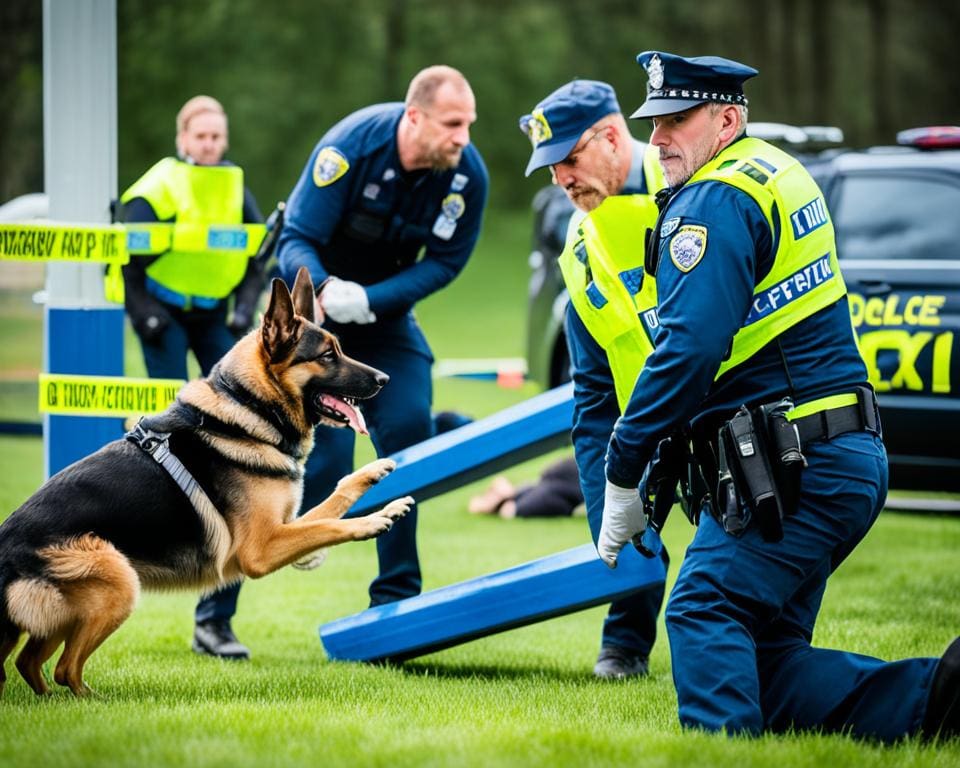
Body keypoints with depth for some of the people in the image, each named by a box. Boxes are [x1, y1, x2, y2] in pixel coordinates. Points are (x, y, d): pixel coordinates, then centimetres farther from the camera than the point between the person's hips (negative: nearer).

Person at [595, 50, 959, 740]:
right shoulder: (777, 174, 18)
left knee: (705, 612, -10)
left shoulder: (716, 202, -12)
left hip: (793, 469, -10)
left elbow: (690, 346, -21)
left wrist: (624, 472, -15)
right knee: (766, 657, 10)